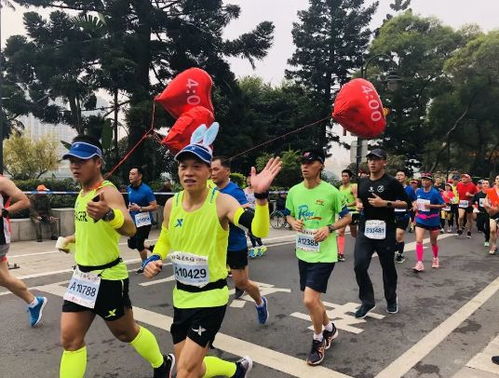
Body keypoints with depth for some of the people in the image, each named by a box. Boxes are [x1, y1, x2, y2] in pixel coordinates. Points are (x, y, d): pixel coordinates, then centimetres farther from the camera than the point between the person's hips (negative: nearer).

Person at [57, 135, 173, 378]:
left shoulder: (108, 192, -21)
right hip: (82, 276, 7)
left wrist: (108, 214, -60)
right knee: (70, 339, 6)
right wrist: (71, 239, 24)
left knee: (126, 333, 12)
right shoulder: (82, 193, 5)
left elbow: (130, 229, -42)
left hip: (108, 278, -7)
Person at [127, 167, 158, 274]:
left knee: (139, 245, 0)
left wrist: (140, 208, -28)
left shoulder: (146, 190, -18)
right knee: (131, 245, 12)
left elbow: (154, 206, -19)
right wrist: (130, 208, 6)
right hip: (134, 221, 7)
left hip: (144, 221, -7)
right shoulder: (129, 188, 4)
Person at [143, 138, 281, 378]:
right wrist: (153, 260, -3)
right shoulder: (171, 204, -3)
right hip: (181, 297, 6)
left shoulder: (222, 202, -18)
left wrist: (261, 196, -48)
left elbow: (259, 230, -33)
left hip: (211, 297, -6)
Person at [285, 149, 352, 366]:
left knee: (309, 300, -12)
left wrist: (329, 228, -17)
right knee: (312, 299, 17)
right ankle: (329, 329, 45)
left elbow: (347, 217, -2)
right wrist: (293, 223, -7)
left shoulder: (331, 191, -12)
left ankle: (318, 340, 16)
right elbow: (289, 215, 15)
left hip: (324, 254, -6)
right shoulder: (294, 191, 1)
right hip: (303, 253, 6)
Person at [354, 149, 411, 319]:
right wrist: (358, 203, 5)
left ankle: (391, 300, 33)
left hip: (385, 232, -4)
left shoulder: (392, 182, -5)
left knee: (388, 268, 10)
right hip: (365, 230, 4)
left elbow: (406, 203, -5)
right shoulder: (362, 182, 11)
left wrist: (385, 203, -18)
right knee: (359, 266, -7)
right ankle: (367, 301, 10)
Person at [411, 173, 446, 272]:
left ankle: (435, 258, 41)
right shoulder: (418, 191, 0)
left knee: (433, 242, 14)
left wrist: (431, 206, -23)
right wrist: (415, 205, -5)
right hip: (420, 220, 3)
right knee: (418, 241, -12)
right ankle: (419, 264, -10)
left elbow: (443, 205, -11)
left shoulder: (435, 192, -13)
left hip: (433, 220, -2)